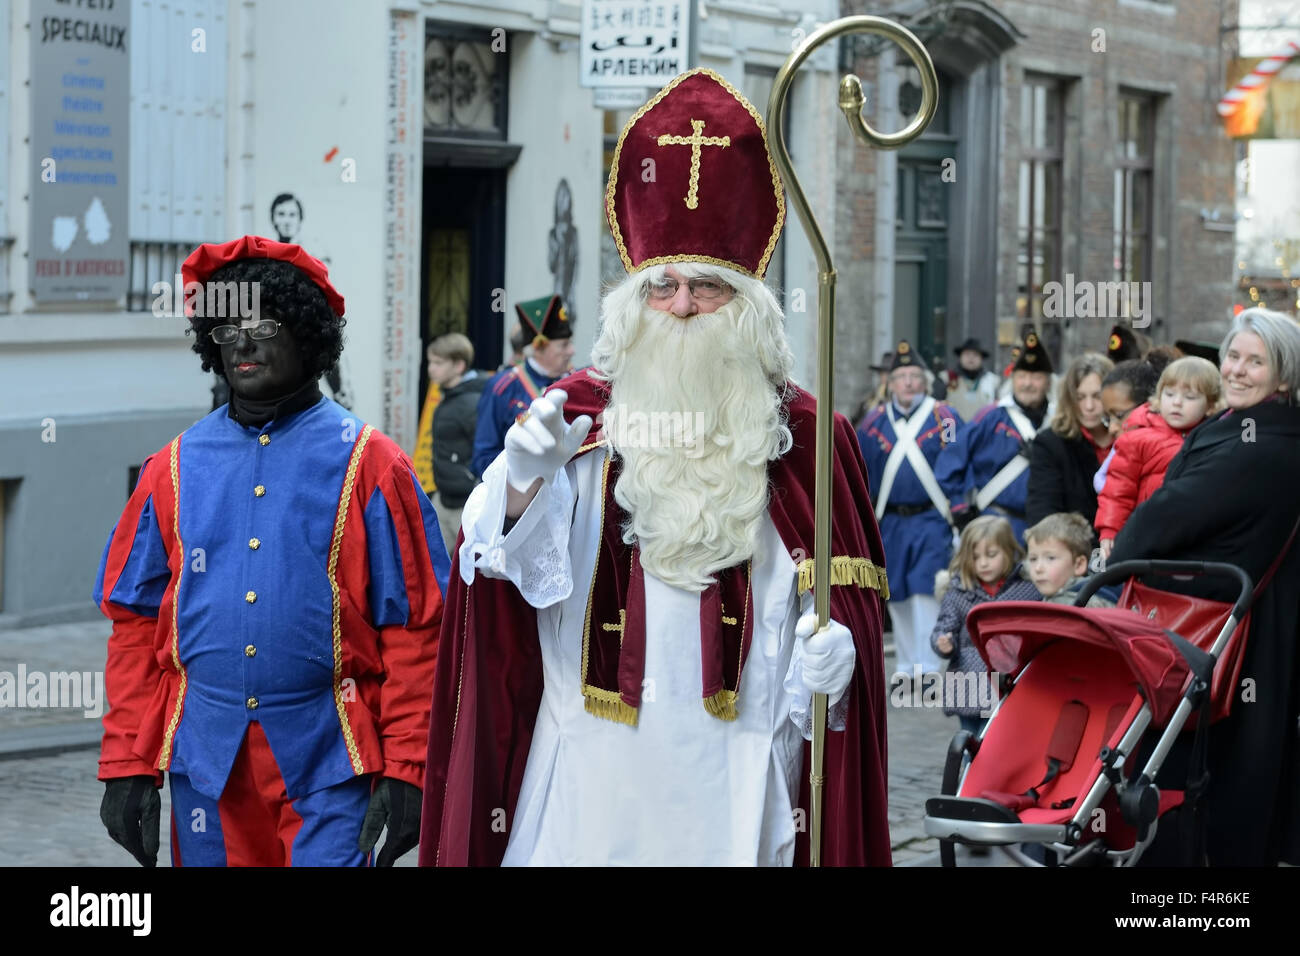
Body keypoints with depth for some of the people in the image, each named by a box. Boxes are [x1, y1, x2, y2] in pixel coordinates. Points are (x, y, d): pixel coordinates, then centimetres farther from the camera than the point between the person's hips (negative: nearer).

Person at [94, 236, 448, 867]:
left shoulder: (368, 465, -1)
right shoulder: (175, 469, 8)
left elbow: (414, 630, -4)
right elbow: (135, 626, 9)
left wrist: (405, 767, -9)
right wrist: (127, 763, 3)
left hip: (330, 766, -3)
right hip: (206, 760, 3)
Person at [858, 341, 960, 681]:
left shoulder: (945, 418, -1)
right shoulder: (875, 422, 9)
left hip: (932, 520, -4)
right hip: (890, 522, 4)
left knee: (926, 591, -12)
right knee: (897, 596, 7)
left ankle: (927, 667, -10)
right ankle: (905, 665, 17)